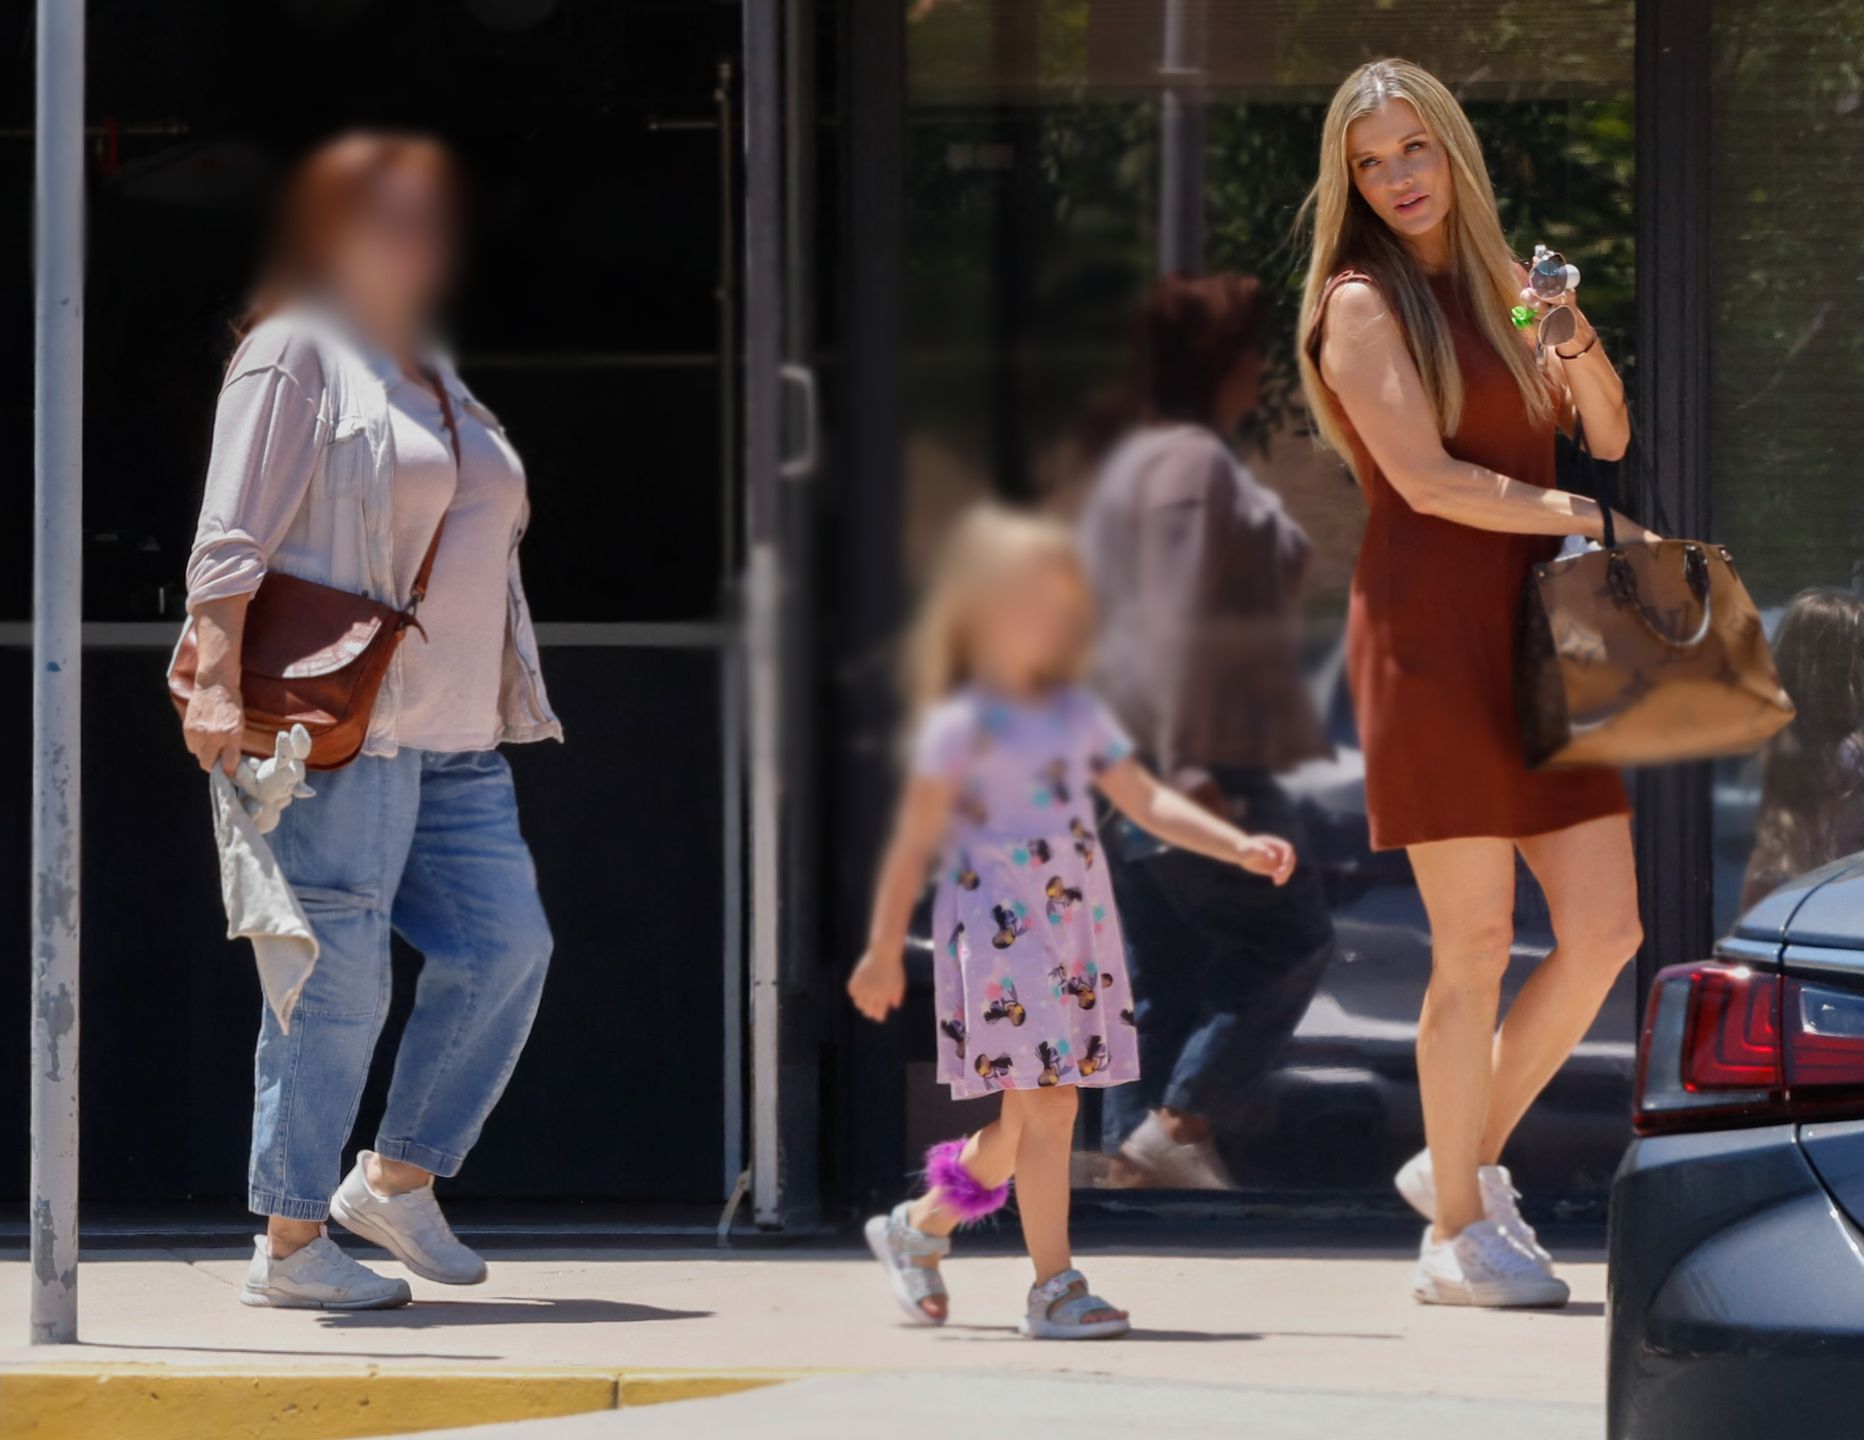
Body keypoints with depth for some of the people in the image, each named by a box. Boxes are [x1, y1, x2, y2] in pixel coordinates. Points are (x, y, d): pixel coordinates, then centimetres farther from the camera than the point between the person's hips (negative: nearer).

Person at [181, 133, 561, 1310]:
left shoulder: (431, 374, 22)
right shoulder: (296, 355, -2)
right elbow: (233, 543, -9)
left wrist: (505, 700, 23)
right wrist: (219, 683, -19)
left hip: (455, 733, 8)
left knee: (506, 946, 1)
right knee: (337, 978, -7)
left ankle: (399, 1179, 16)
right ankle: (290, 1244, -1)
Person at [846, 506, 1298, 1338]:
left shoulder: (1078, 715, 13)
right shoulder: (961, 727, -6)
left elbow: (1148, 802, 13)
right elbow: (917, 841, -4)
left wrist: (1239, 847, 0)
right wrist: (883, 951, -3)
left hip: (1075, 935, 7)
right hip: (998, 934, -7)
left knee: (1038, 1112, 9)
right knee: (1043, 1105, -12)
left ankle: (921, 1225, 30)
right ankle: (1053, 1285, -8)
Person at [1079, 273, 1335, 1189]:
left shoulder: (1133, 462, 19)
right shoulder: (1195, 465, -14)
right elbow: (1183, 626, -22)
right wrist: (1191, 767, -25)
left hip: (1128, 762, 10)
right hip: (1199, 765, -10)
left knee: (1165, 973, 11)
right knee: (1289, 940, -3)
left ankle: (1131, 1151, 8)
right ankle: (1182, 1121, -10)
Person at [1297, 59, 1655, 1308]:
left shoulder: (1492, 288, 18)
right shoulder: (1364, 302, -3)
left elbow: (1609, 434, 17)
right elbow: (1424, 476, -13)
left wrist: (1581, 347, -3)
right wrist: (1589, 519, -9)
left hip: (1531, 632, 7)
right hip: (1432, 630, -7)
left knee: (1606, 930, 3)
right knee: (1478, 945, -8)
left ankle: (1469, 1157, 19)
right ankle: (1455, 1232, 1)